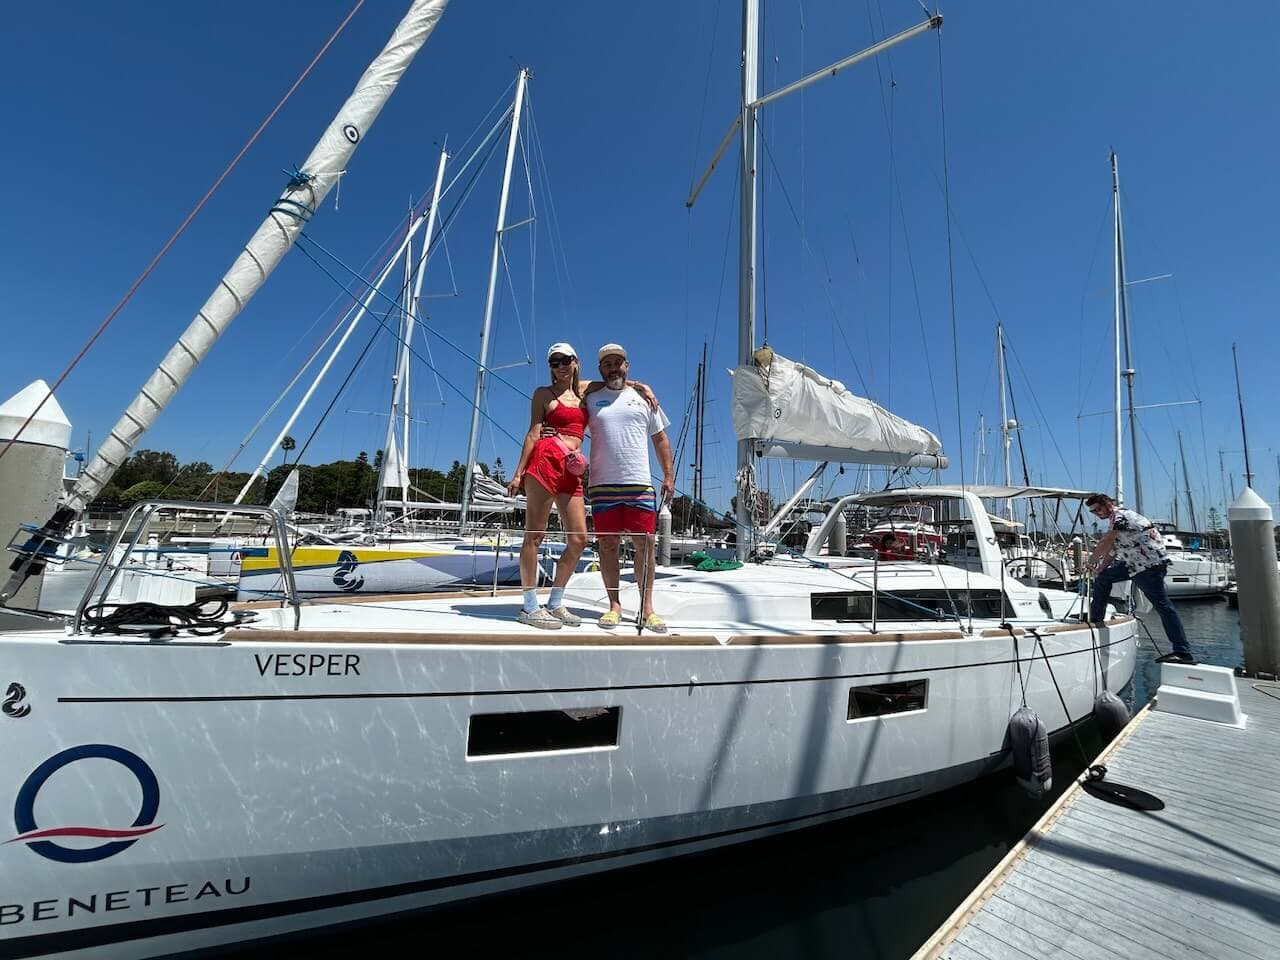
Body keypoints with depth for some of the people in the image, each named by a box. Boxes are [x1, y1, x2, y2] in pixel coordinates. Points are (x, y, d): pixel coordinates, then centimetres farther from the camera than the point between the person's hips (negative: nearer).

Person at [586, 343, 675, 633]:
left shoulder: (643, 398, 14)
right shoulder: (591, 400, 12)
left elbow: (660, 439, 15)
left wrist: (669, 475, 6)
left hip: (640, 485, 0)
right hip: (603, 485, 0)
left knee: (645, 544, -2)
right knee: (608, 544, 2)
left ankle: (647, 607, 7)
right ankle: (614, 605, 12)